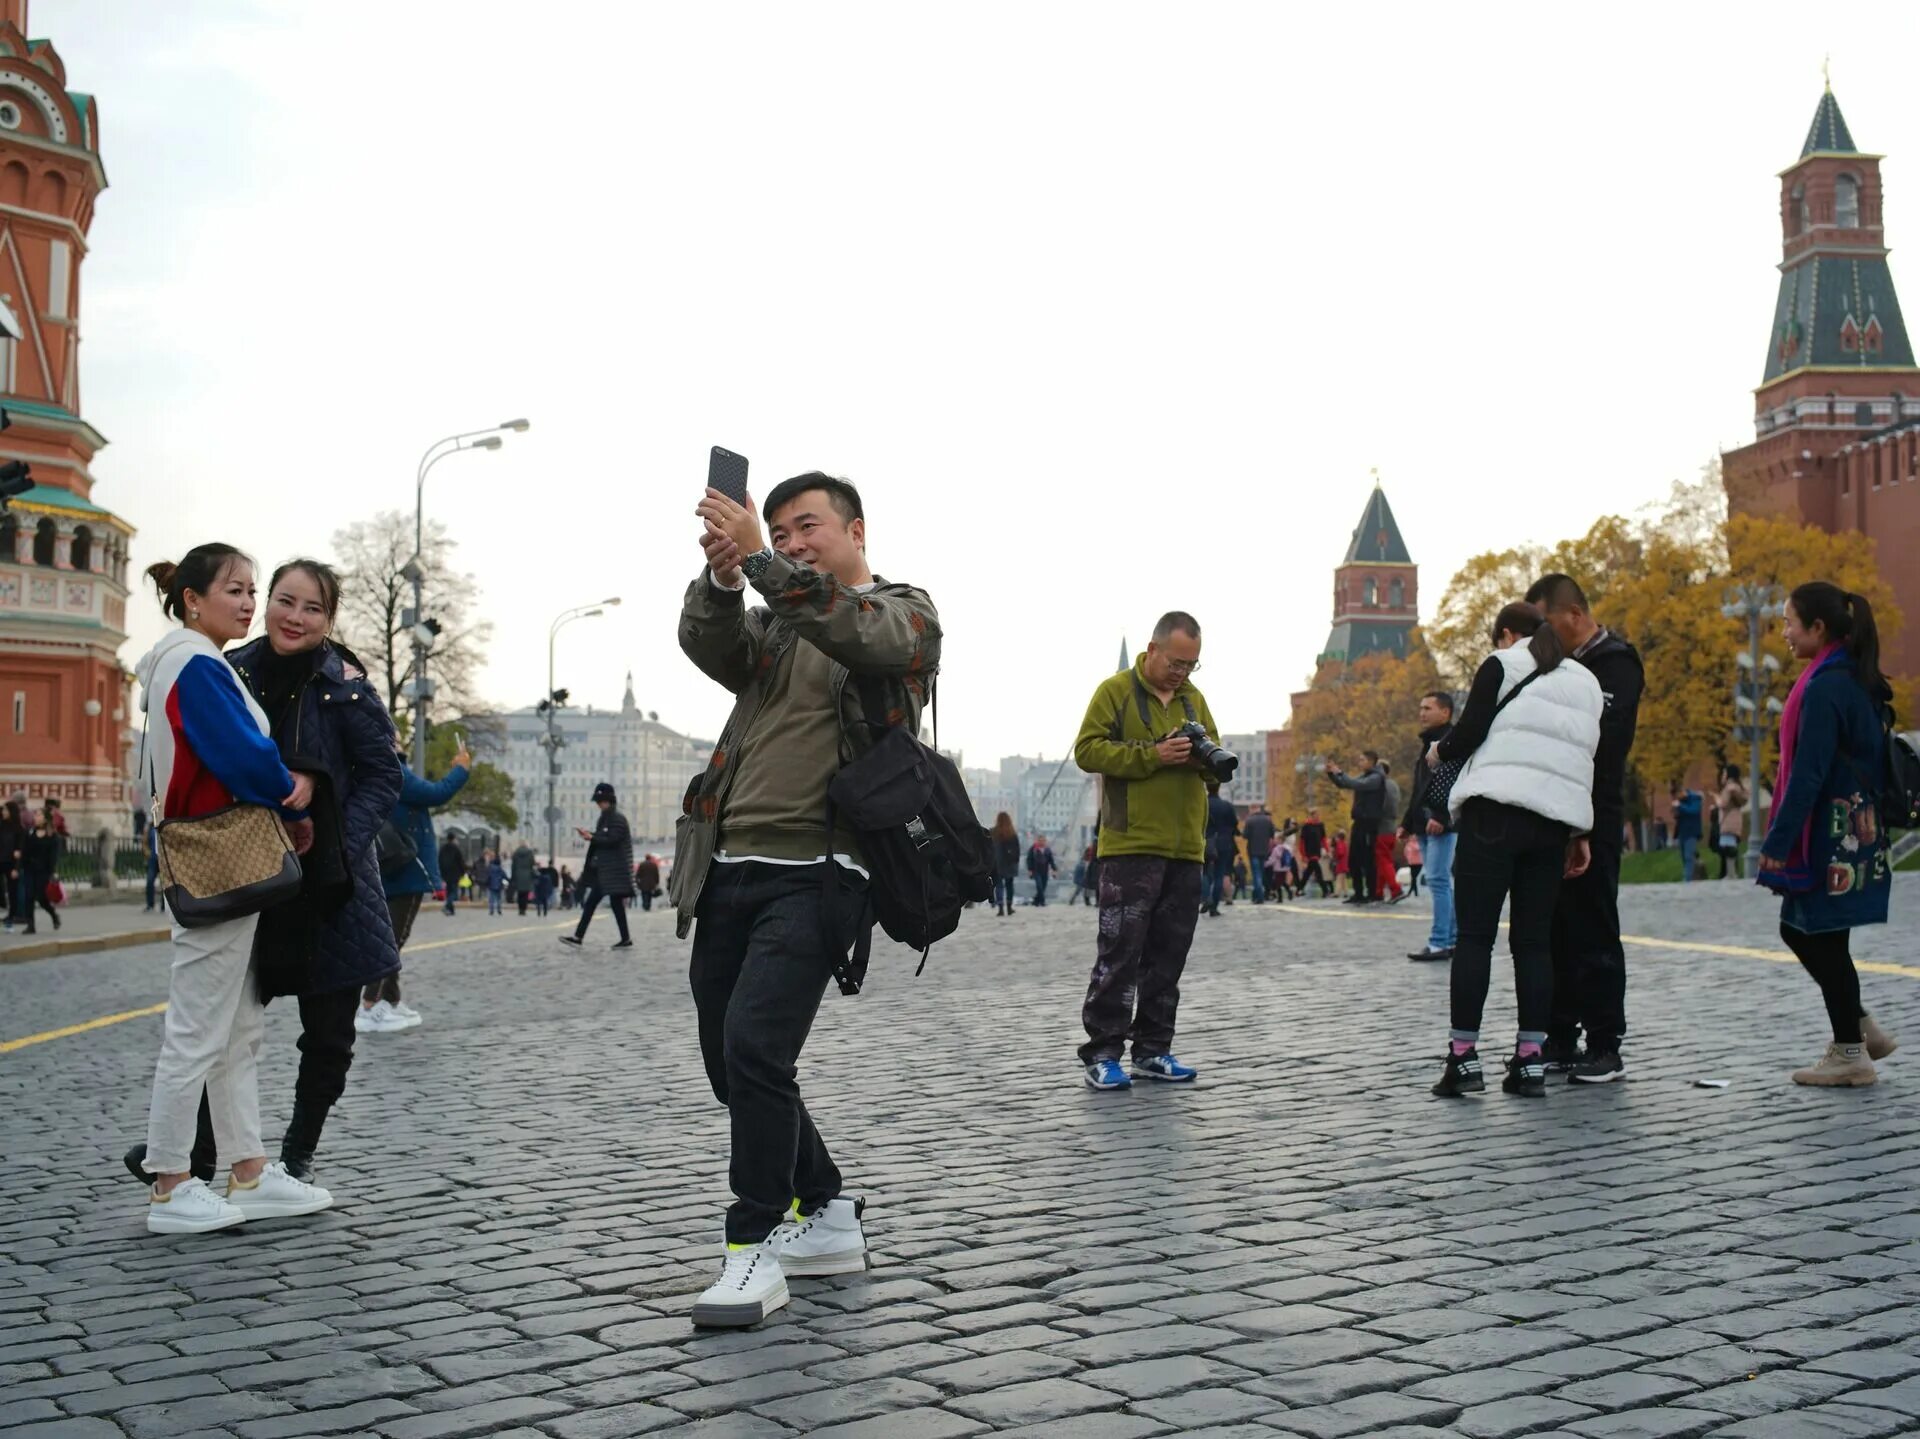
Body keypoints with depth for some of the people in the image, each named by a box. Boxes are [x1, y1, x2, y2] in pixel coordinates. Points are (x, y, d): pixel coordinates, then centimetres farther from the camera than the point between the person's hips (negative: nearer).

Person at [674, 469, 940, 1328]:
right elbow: (708, 645, -2)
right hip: (729, 870, 7)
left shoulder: (903, 613, 5)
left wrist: (759, 559, -26)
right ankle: (826, 1218, 26)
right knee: (729, 1063, 11)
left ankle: (754, 1250, -8)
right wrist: (721, 576, -22)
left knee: (755, 1049, -20)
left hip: (813, 875, -7)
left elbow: (854, 631, -20)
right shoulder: (772, 625, 20)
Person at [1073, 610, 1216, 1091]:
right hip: (1130, 846, -6)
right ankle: (1103, 1054, -2)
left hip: (1185, 850, 6)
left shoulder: (1194, 699, 17)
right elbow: (1088, 750, -9)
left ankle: (1153, 1050, 17)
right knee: (1120, 952, -6)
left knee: (1168, 956, 9)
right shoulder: (1116, 690, -1)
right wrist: (1153, 755, -18)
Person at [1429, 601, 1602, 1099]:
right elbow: (1591, 760, 18)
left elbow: (1470, 732, -5)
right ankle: (1530, 1063, 3)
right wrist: (1580, 834, 18)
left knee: (1474, 935, -3)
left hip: (1495, 811, -5)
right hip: (1556, 820, 5)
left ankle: (1464, 1059, -6)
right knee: (1534, 940, 8)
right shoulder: (1586, 681, 22)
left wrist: (1438, 751, 16)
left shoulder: (1502, 665, 6)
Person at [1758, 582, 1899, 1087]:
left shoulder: (1824, 688, -18)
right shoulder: (1855, 681, 11)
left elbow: (1808, 773, -21)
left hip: (1828, 835, -9)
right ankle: (1860, 1028, 22)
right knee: (1799, 930, 17)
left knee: (1823, 937, 0)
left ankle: (1850, 1054, 9)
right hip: (1853, 831, 9)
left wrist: (1778, 841, -18)